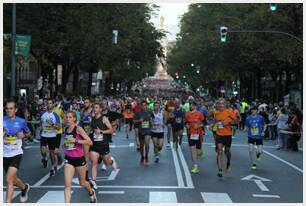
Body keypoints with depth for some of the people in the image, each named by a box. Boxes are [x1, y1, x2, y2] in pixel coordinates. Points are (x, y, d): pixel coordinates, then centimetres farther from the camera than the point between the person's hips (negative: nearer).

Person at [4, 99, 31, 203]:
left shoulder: (21, 121, -4)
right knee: (12, 180, 19)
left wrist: (23, 135, -9)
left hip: (16, 154, -3)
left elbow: (28, 133, 12)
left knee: (9, 180, -16)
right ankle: (25, 187, 48)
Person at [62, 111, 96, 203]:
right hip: (69, 159, 3)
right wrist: (65, 144, 10)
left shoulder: (78, 129, -13)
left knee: (82, 183, 17)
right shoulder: (66, 129, 4)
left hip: (79, 158, -3)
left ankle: (91, 192, 48)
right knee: (67, 184, -11)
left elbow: (90, 142, -21)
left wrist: (75, 141, -26)